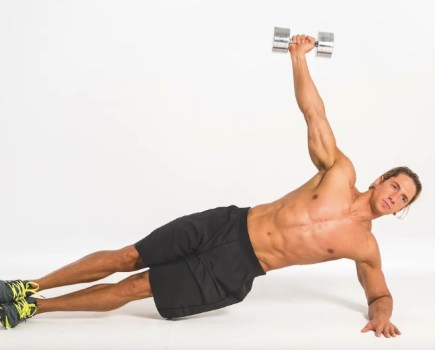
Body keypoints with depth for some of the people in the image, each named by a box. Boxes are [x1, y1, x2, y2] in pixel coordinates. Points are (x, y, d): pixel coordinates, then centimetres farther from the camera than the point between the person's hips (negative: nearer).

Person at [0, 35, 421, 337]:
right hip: (227, 225, 1)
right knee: (127, 257, -5)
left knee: (134, 287, -6)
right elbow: (313, 113, -2)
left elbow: (380, 293, 12)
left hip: (235, 272, 0)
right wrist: (298, 58, -10)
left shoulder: (365, 247, 2)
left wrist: (381, 315, -11)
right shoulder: (341, 172, 1)